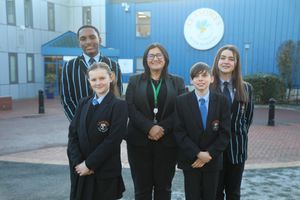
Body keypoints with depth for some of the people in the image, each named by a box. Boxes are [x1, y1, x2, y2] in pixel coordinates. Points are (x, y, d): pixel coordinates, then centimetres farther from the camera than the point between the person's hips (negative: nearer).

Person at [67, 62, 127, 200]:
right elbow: (73, 134, 2)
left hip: (106, 172, -4)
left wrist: (89, 164, -13)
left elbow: (113, 140, -15)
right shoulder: (83, 103, 7)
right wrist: (77, 162, -10)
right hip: (82, 171, 4)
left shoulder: (119, 105, -9)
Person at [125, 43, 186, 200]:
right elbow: (130, 109, -4)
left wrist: (162, 128, -15)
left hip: (167, 142, 0)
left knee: (164, 186, 10)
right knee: (142, 187, 7)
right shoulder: (135, 81, 8)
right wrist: (150, 128, -17)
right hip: (139, 141, 0)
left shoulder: (177, 82, 8)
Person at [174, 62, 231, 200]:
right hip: (190, 160, -1)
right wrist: (197, 153, -15)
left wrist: (210, 154, -12)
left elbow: (225, 133, -4)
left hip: (213, 160, 1)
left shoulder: (221, 101, -1)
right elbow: (179, 132, -8)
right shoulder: (181, 101, -4)